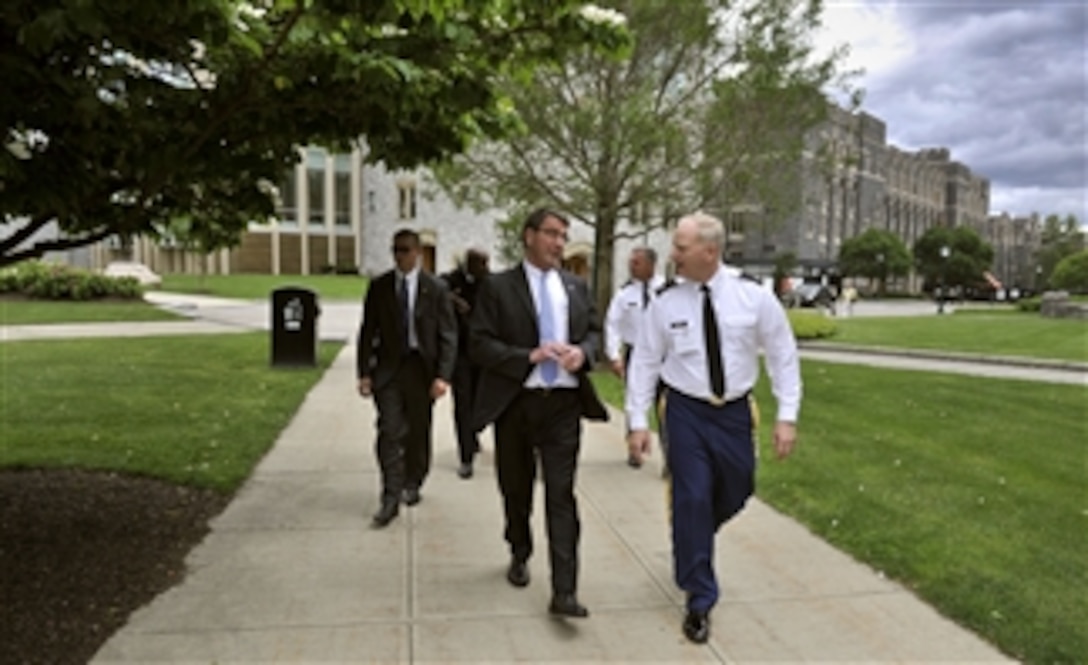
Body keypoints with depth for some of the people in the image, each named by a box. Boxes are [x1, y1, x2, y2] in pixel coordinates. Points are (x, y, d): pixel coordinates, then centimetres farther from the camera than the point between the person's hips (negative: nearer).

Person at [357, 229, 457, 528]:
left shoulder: (435, 288, -2)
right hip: (388, 367, 0)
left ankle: (413, 484, 33)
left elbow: (448, 334, -3)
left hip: (421, 367, 0)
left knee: (418, 432, 11)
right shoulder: (379, 287, 4)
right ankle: (391, 497, -2)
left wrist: (443, 375, -11)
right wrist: (364, 372, -1)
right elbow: (368, 331, 6)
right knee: (389, 431, -8)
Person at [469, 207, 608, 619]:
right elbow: (479, 345, -9)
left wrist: (583, 352, -6)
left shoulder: (576, 288, 9)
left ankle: (564, 591, -1)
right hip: (515, 403, -1)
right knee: (517, 490, 16)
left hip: (563, 403, 2)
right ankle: (520, 555, 42)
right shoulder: (498, 287, -3)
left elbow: (594, 330, 17)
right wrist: (530, 356, -20)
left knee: (561, 495, -3)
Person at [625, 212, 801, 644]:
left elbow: (783, 356, -2)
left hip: (735, 411, 2)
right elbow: (644, 363, -1)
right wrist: (638, 421, -3)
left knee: (735, 494, 14)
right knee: (692, 500, -3)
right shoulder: (666, 305, -8)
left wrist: (787, 417, -6)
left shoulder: (755, 298, -9)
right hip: (686, 412, -1)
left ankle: (692, 541, 48)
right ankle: (699, 600, 13)